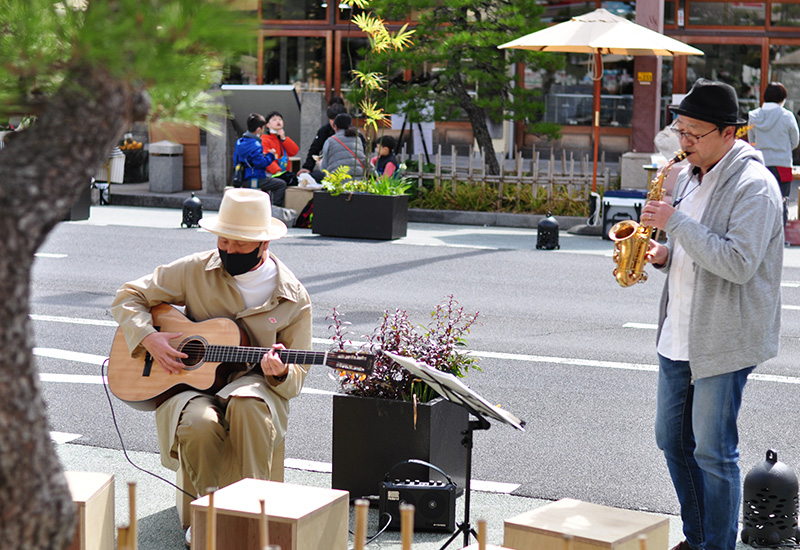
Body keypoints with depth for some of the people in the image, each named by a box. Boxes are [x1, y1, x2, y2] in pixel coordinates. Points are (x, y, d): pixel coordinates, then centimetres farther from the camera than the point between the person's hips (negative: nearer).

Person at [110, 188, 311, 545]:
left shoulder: (292, 298, 2)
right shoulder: (194, 271, 3)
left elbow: (296, 379, 5)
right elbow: (128, 297, 11)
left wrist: (281, 373, -21)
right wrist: (148, 338, -8)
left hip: (252, 386, -1)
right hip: (189, 386, 1)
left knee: (247, 403, -39)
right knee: (199, 424, -36)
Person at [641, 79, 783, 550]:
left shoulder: (754, 185, -16)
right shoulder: (691, 175, 12)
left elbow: (738, 263, -26)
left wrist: (676, 222, -24)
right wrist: (666, 253, 1)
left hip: (723, 342, -9)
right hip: (679, 335, 9)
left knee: (713, 453, -2)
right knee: (673, 440, 15)